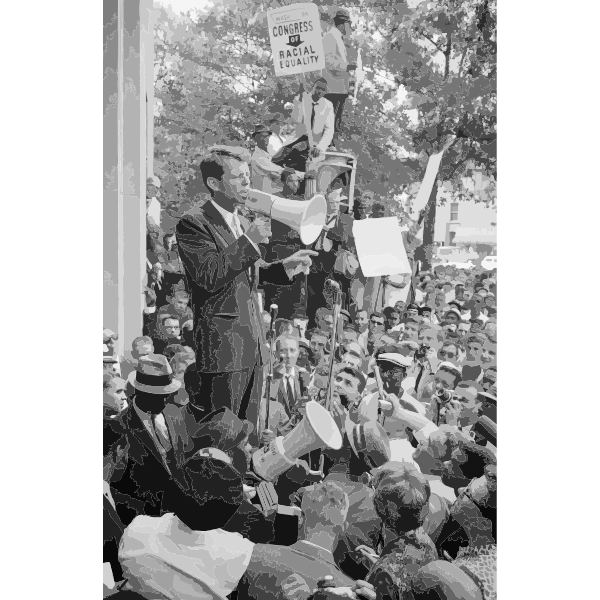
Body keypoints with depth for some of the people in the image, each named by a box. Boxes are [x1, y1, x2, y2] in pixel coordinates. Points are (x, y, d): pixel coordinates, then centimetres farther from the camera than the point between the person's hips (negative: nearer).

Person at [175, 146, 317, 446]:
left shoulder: (242, 223, 17)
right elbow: (210, 276, -21)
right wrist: (249, 240, -20)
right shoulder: (193, 224, -9)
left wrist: (285, 266, 7)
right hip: (223, 347, -8)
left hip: (253, 345, 8)